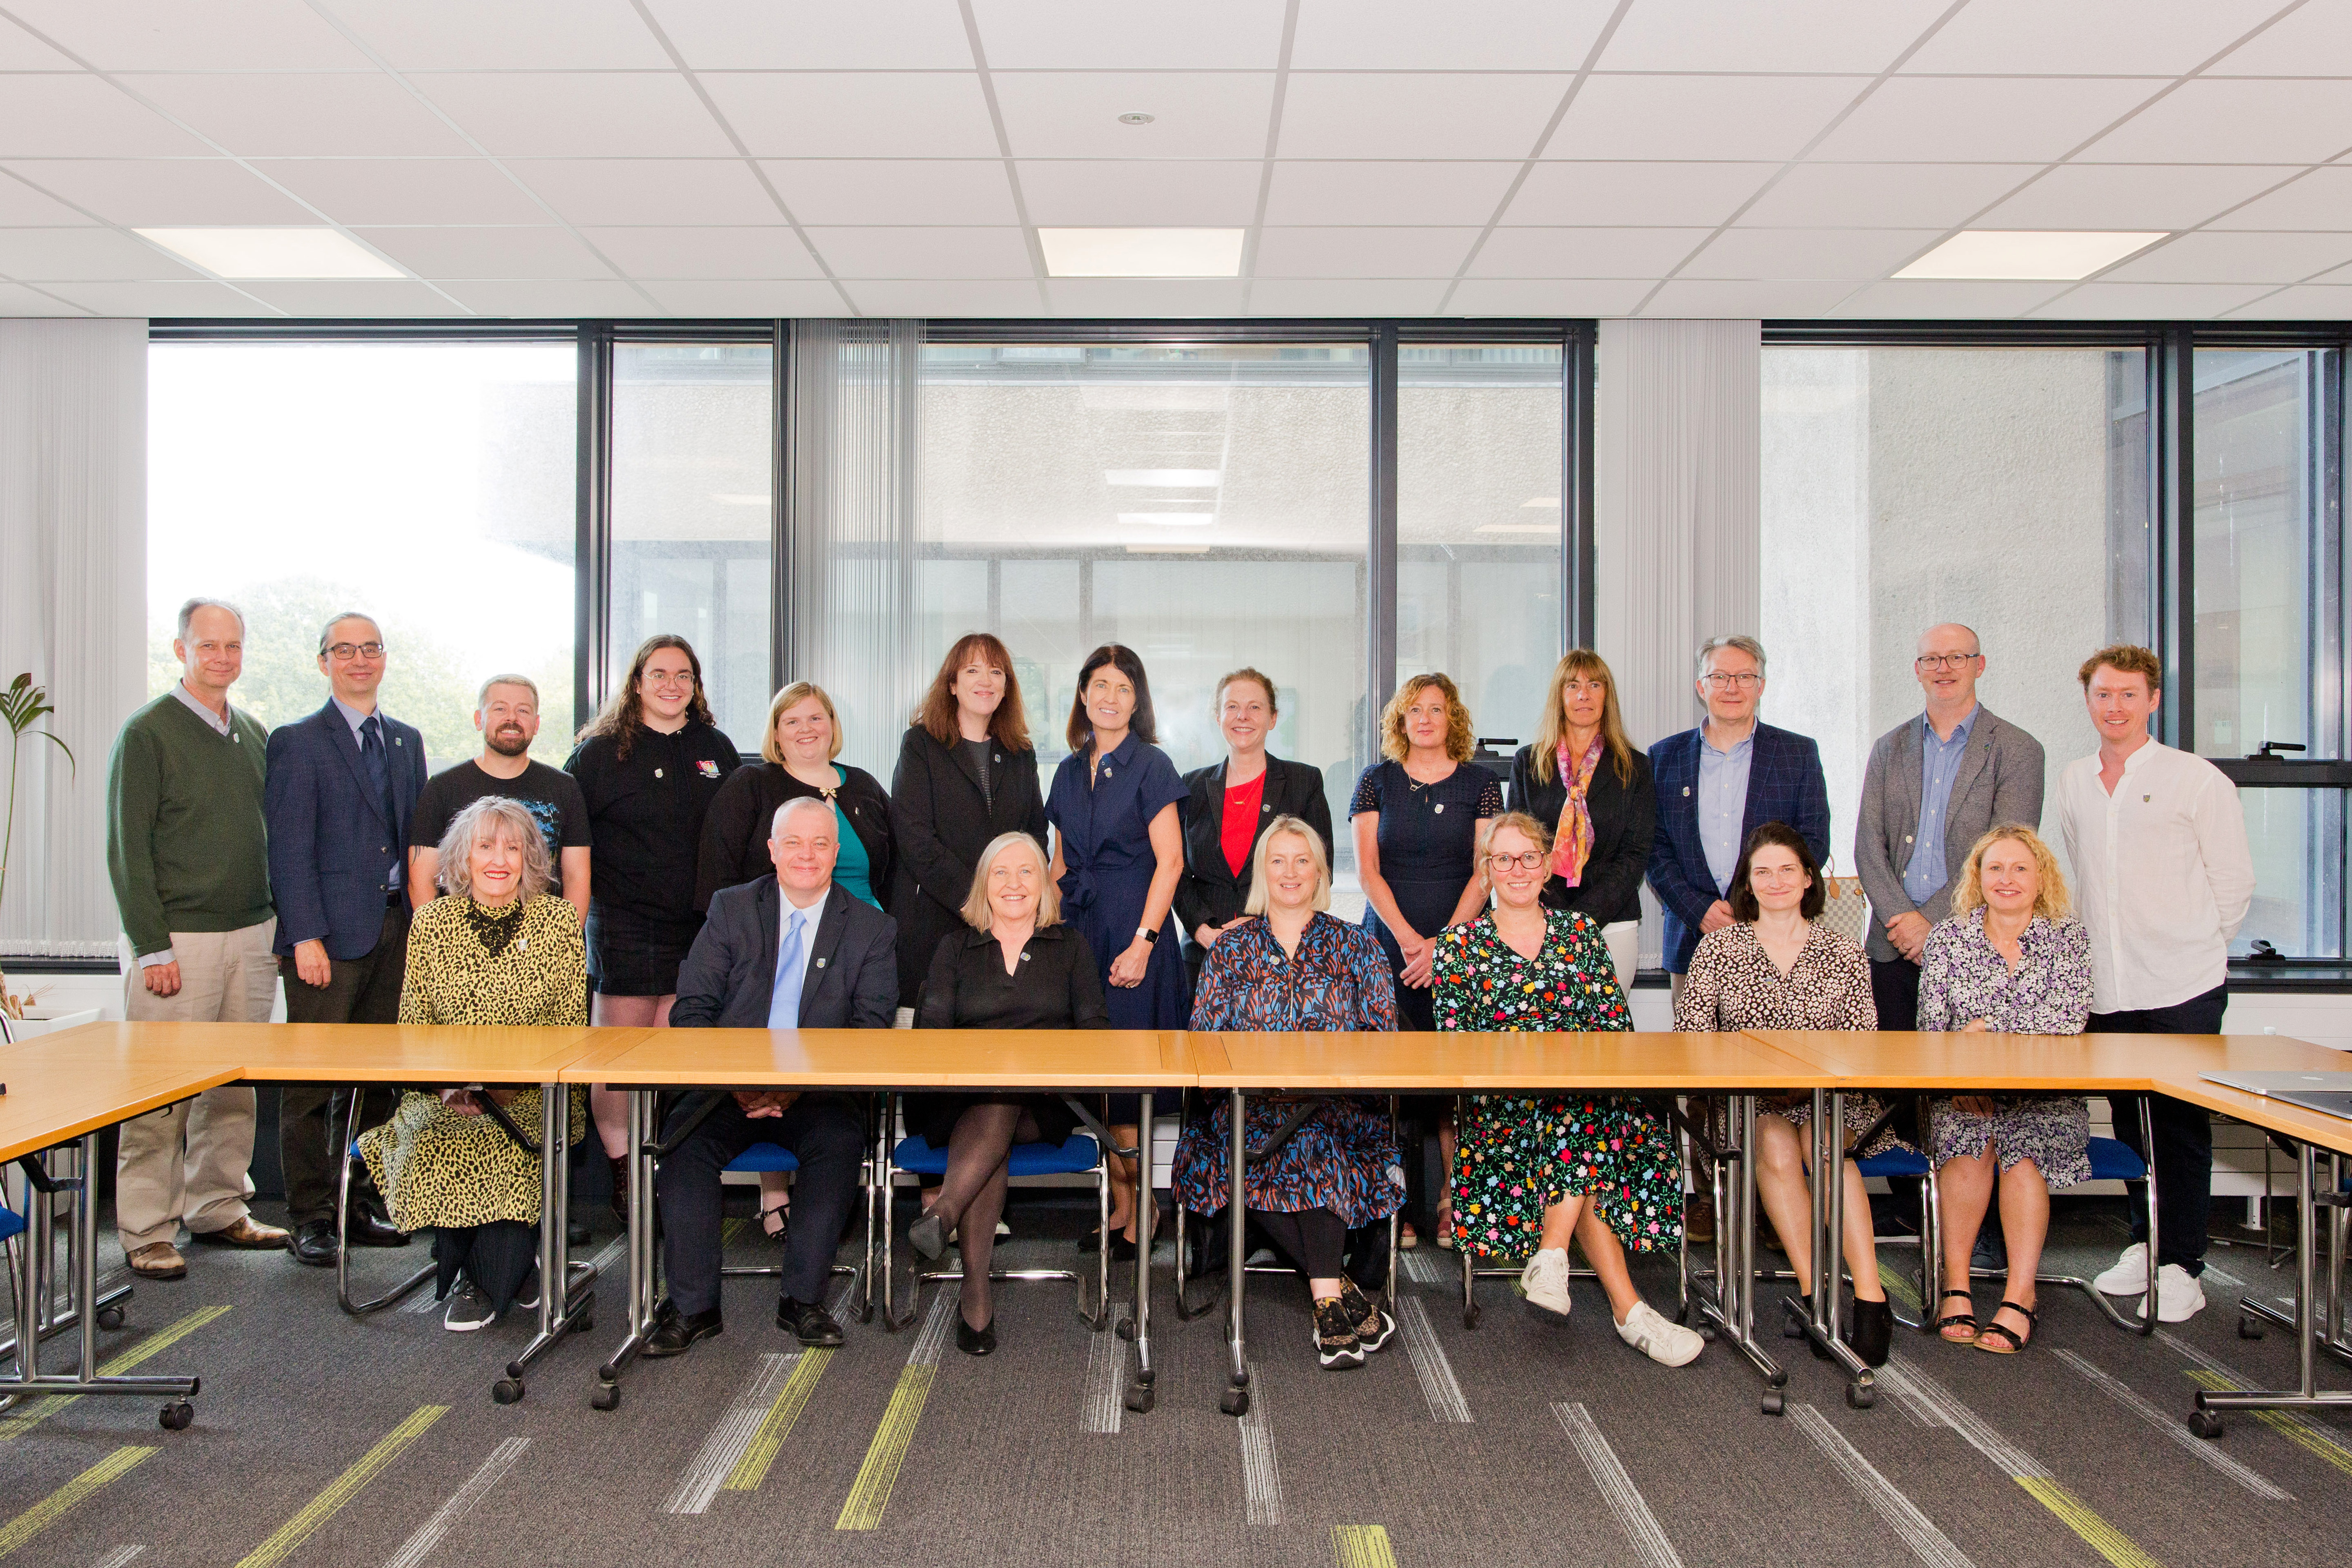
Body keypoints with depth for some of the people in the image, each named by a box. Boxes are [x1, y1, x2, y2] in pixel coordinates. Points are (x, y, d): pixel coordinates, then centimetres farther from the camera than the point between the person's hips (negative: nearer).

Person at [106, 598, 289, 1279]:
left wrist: (277, 923, 12)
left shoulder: (254, 734, 13)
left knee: (234, 1085, 11)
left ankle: (220, 1210, 21)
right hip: (179, 940, -6)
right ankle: (146, 1232, 7)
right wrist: (151, 946, -13)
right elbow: (127, 849, -9)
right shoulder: (147, 733, -5)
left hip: (252, 937, 6)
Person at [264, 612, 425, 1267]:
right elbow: (288, 848, -7)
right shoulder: (297, 742, -1)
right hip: (327, 932, -5)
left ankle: (362, 1202, 19)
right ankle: (310, 1216, 8)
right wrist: (305, 936, -13)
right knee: (313, 1081, -1)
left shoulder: (407, 741, 16)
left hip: (395, 930, 5)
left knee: (375, 1078, 9)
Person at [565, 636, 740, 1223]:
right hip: (623, 926, -2)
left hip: (698, 927, 3)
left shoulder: (716, 750, 11)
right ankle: (621, 1175, 12)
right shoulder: (602, 750, 2)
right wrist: (587, 889, -2)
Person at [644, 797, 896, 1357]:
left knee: (842, 1137, -31)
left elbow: (871, 1031, -3)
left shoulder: (872, 929, 7)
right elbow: (692, 1009, 2)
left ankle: (804, 1300, -18)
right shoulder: (731, 908, 9)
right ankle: (693, 1307, -17)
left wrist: (803, 1082, -20)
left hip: (817, 1096, -1)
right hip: (730, 1089, 1)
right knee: (686, 1134, -28)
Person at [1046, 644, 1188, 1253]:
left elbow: (1170, 861, -10)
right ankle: (1117, 1206, 14)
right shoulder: (1069, 772, 14)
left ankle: (1143, 1215, 5)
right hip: (1078, 934, 6)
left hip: (1134, 934, -6)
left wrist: (1142, 943, -17)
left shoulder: (1151, 766, -3)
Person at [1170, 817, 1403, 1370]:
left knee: (1306, 1133, -35)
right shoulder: (1230, 947, 15)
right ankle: (1342, 1290, -29)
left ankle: (1328, 1298, -31)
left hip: (1340, 1106, 0)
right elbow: (1203, 1036, 9)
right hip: (1246, 1102, 1)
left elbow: (1382, 1035, 6)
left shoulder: (1357, 946, 14)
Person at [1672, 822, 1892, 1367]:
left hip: (1825, 1095, 0)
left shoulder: (1845, 954, 11)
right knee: (1776, 1146, -32)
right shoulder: (1718, 946, 8)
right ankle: (1814, 1290, -29)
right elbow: (1691, 1034, 1)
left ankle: (1869, 1295, -35)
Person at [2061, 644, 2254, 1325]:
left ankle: (2181, 1266, 9)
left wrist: (2192, 945, 6)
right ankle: (2144, 1245, 26)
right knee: (2130, 1122, 13)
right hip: (2106, 987, 5)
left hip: (2181, 987, -4)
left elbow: (2234, 883, 1)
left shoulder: (2197, 780, -4)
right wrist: (2096, 943, 13)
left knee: (2182, 1126, 1)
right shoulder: (2072, 782, 10)